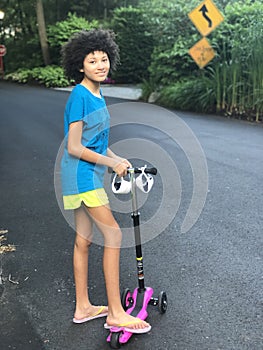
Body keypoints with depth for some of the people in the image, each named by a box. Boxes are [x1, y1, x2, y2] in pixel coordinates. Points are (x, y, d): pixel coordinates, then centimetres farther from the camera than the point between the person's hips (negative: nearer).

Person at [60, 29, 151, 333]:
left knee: (84, 240, 13)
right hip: (81, 175, -9)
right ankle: (115, 313, 4)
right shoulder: (79, 95, -15)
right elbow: (74, 147, -18)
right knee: (113, 235, -8)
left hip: (89, 175, 9)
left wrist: (118, 160, 7)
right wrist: (112, 163, -14)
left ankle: (82, 307, 26)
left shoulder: (96, 95, 13)